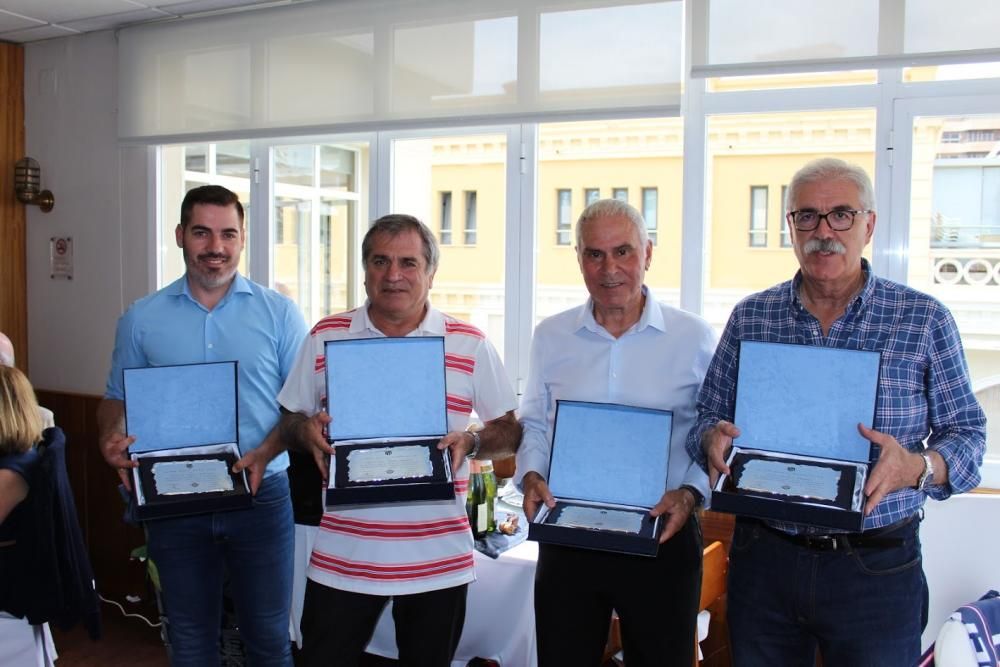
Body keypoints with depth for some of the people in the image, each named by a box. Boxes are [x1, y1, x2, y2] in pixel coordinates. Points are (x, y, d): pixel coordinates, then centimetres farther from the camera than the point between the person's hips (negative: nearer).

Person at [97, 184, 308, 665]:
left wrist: (267, 451, -18)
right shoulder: (141, 319, 3)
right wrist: (110, 437, -11)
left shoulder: (278, 313, -2)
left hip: (261, 496, -1)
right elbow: (117, 398, 11)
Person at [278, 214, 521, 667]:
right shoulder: (324, 337, 4)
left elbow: (511, 432, 4)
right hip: (342, 558, 1)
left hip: (438, 562, 0)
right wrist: (306, 430, -12)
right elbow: (289, 422, 11)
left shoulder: (470, 345, 0)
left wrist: (470, 442, -16)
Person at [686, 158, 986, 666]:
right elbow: (708, 418, 10)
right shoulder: (749, 318, 4)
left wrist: (917, 468, -21)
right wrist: (714, 438, -13)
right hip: (763, 561, 2)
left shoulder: (924, 320, -2)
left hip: (876, 568, -2)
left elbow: (967, 434, 0)